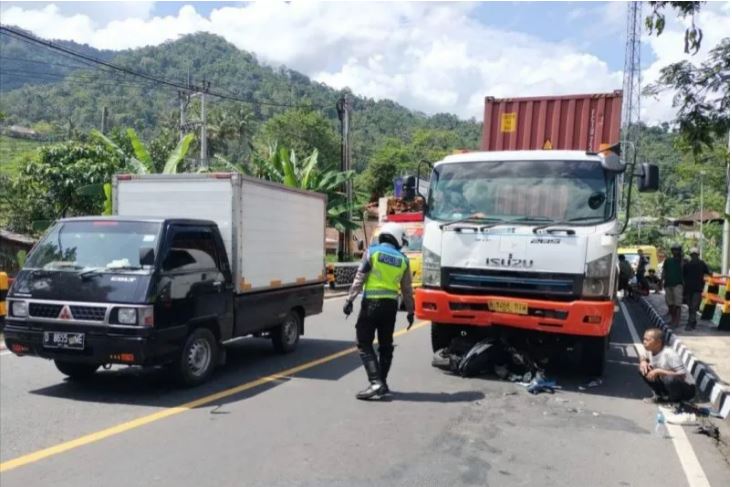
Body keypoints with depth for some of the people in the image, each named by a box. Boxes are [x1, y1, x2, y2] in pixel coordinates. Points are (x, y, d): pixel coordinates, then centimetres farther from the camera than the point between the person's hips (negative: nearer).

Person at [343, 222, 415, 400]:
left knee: (365, 344, -1)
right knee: (386, 345, 15)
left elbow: (359, 278, -8)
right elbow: (407, 290, 11)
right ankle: (382, 383, 21)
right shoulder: (403, 259, 7)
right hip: (391, 305, 4)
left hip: (371, 302, -4)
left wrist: (350, 300, -7)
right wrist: (410, 311, 19)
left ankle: (376, 382, -12)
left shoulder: (372, 252, -2)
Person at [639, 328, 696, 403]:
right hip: (667, 384, 7)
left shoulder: (670, 354, -31)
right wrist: (643, 361, -10)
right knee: (643, 369, -3)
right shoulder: (650, 351, -9)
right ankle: (659, 395, 12)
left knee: (669, 379, -40)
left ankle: (676, 401, -7)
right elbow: (643, 356, 14)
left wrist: (659, 371, -35)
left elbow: (682, 375, -34)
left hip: (685, 389, -7)